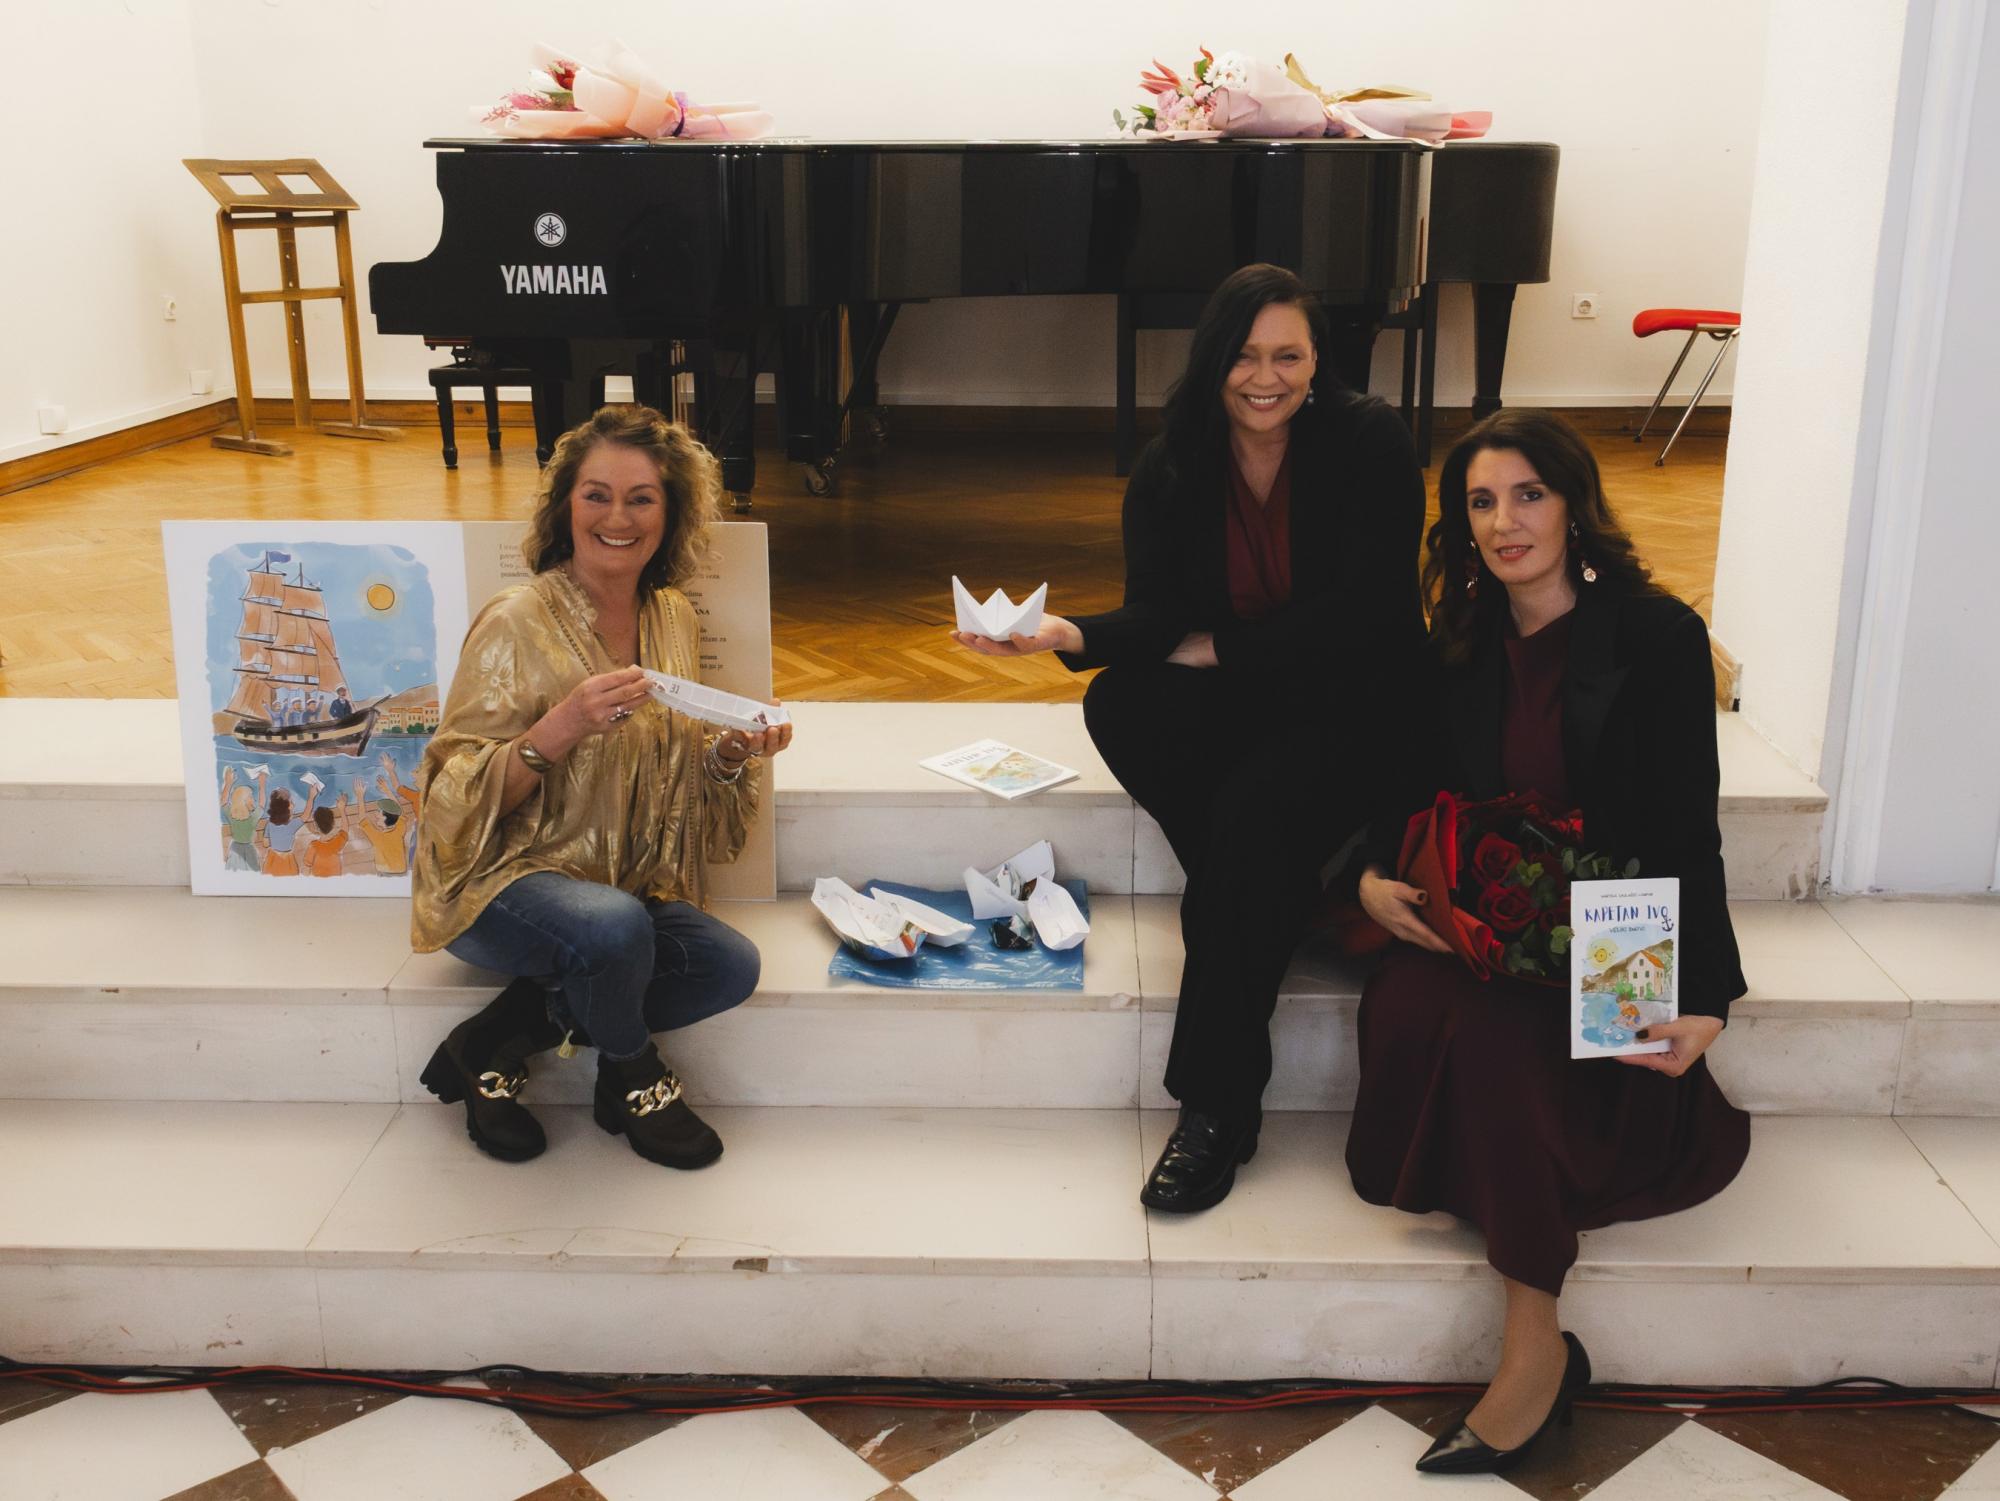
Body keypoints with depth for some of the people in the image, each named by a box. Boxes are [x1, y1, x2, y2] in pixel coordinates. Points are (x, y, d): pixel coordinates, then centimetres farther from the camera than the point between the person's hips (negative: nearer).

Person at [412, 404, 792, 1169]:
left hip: (622, 885, 6)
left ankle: (497, 1044, -5)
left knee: (732, 965, -17)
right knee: (614, 926, -35)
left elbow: (676, 779, 12)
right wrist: (557, 730, -32)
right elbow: (459, 801, -16)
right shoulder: (517, 622, -16)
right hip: (493, 882, -6)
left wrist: (729, 753, -10)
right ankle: (633, 1078, -2)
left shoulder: (674, 619, 3)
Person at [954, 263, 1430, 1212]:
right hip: (1231, 704, 4)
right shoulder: (1170, 470, 1)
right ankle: (1278, 913, -16)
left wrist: (1215, 650, -13)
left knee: (1252, 811, -33)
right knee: (1117, 703, -27)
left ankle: (1217, 1103, -23)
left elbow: (1362, 612, -15)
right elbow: (1155, 618, -10)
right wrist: (1066, 634, -32)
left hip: (1353, 708, -4)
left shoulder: (1369, 445, -9)